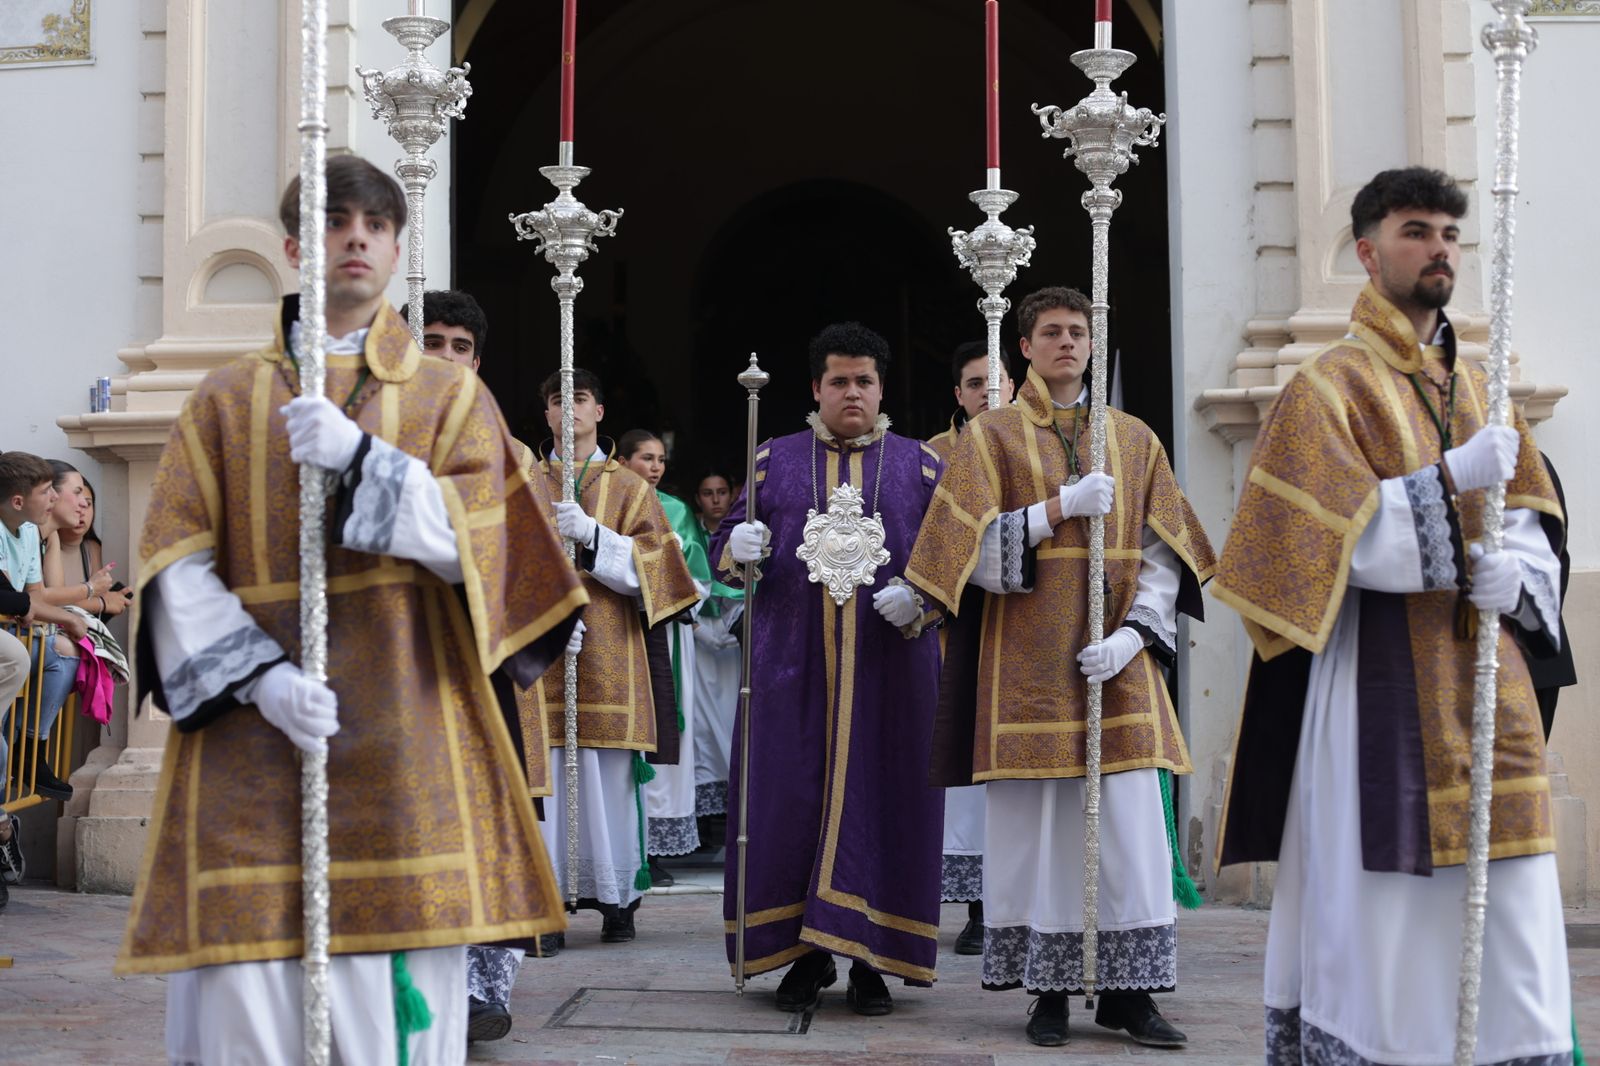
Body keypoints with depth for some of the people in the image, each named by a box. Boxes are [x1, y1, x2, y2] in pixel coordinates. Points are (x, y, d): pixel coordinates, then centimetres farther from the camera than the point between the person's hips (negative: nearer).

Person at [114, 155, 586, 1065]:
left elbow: (472, 543, -2)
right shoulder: (229, 398, 13)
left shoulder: (453, 398, 12)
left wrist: (359, 457, -15)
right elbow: (176, 562, 4)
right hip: (251, 729, 1)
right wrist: (259, 676, -12)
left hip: (405, 744, 0)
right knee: (248, 975, -6)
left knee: (397, 980, -4)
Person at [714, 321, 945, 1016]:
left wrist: (922, 598, -11)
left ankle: (871, 957, 7)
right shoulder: (774, 460, 12)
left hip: (889, 665, -1)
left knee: (878, 800, -1)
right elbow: (725, 549, 13)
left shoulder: (922, 465, 10)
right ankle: (805, 953, 10)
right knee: (792, 800, 0)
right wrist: (738, 549, -10)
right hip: (793, 666, 1)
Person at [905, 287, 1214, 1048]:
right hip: (1028, 664, -2)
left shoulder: (1135, 438, 12)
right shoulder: (991, 435, 6)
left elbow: (1165, 554, 7)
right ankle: (1047, 992, 8)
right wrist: (1062, 507, -15)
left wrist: (1133, 633, -9)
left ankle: (1128, 992, 4)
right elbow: (973, 548, -5)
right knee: (1036, 824, -1)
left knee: (1132, 822, -3)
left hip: (1118, 664, 2)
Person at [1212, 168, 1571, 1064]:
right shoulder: (1328, 387, 0)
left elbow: (1531, 523, 13)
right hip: (1380, 687, -5)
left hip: (1488, 679, 5)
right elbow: (1338, 540, -11)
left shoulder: (1480, 388, 17)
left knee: (1511, 920, 4)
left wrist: (1513, 572, -8)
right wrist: (1450, 482, -20)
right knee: (1378, 912, -3)